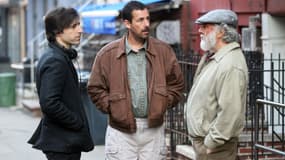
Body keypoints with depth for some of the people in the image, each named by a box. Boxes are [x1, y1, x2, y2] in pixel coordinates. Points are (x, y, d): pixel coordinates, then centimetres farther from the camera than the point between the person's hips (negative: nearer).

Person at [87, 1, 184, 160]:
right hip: (121, 130, -1)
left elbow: (177, 83, 9)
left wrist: (163, 104, -1)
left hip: (154, 129, 2)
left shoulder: (164, 51, 2)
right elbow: (95, 88, 3)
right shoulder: (108, 54, -2)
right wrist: (112, 108, -6)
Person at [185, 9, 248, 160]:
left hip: (214, 147, -10)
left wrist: (211, 143, -21)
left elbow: (230, 111, -28)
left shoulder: (230, 65, -23)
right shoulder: (211, 56, 10)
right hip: (201, 140, 10)